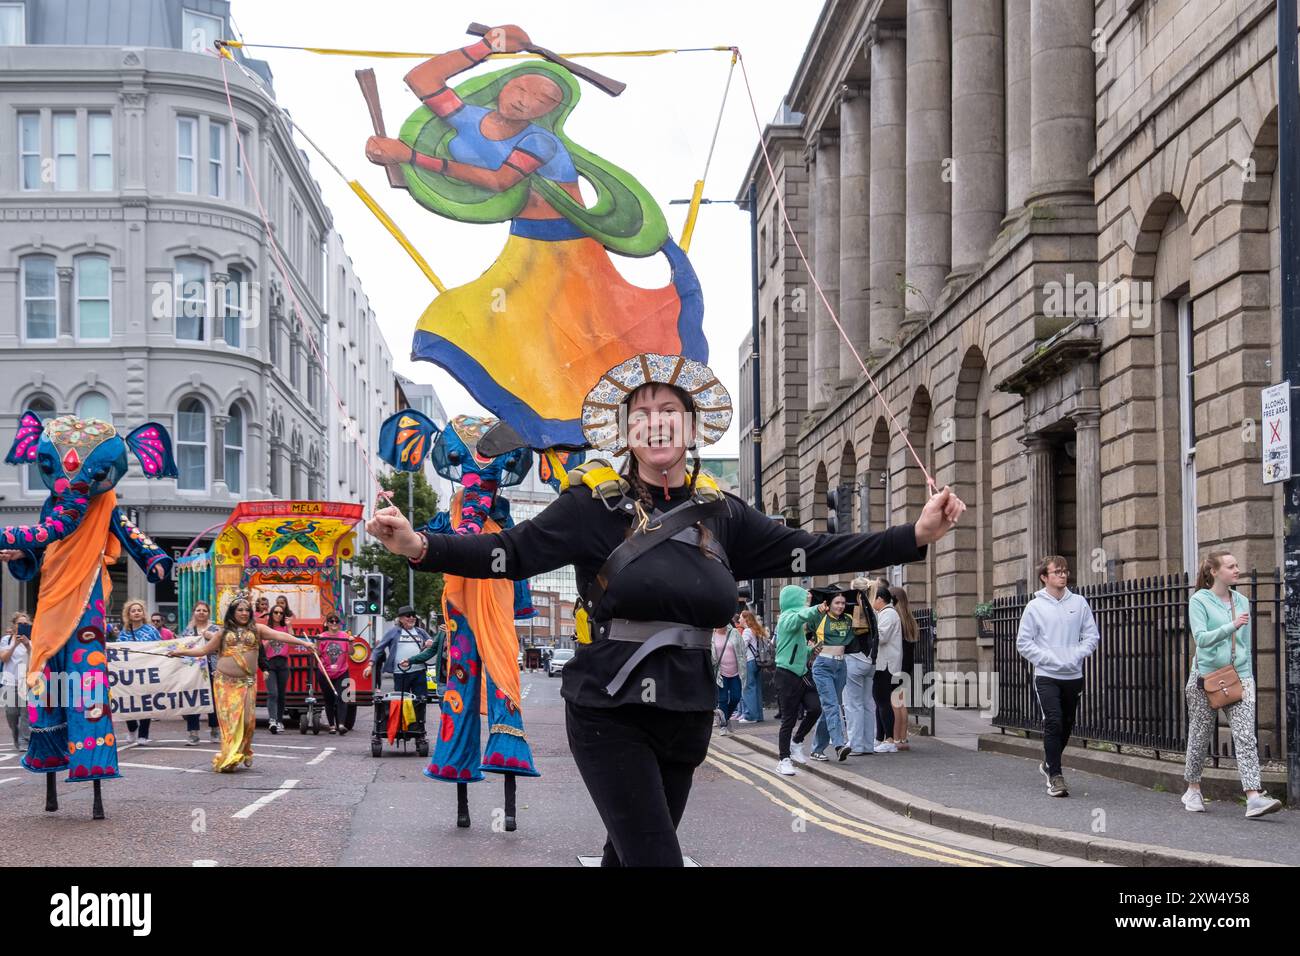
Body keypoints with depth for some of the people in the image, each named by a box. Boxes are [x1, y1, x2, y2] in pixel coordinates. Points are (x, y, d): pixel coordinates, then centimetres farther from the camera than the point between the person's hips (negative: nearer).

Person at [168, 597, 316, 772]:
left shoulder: (256, 629, 8)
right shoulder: (223, 632, 11)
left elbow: (279, 636, -2)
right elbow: (204, 649, 16)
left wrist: (303, 643, -12)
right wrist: (181, 652, 10)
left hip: (247, 682, 0)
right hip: (225, 682, 0)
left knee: (247, 718, -6)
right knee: (229, 719, -4)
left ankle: (243, 754, 12)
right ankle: (228, 759, 0)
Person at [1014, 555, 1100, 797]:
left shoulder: (1079, 603, 5)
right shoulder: (1035, 606, -2)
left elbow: (1092, 635, 7)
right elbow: (1024, 642, -2)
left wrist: (1077, 655, -10)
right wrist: (1049, 659, -12)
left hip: (1073, 675, 3)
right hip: (1047, 676, -3)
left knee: (1067, 724, 12)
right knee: (1053, 722, -14)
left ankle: (1049, 764, 35)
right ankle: (1055, 776, -10)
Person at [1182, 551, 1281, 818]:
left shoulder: (1242, 601, 10)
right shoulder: (1200, 600, -5)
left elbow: (1246, 642, 18)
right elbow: (1201, 637, -18)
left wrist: (1246, 675, 17)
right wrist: (1232, 626, -28)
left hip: (1239, 676, 3)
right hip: (1206, 676, -3)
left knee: (1246, 736, -11)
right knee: (1200, 736, 9)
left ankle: (1254, 797, -19)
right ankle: (1193, 790, 28)